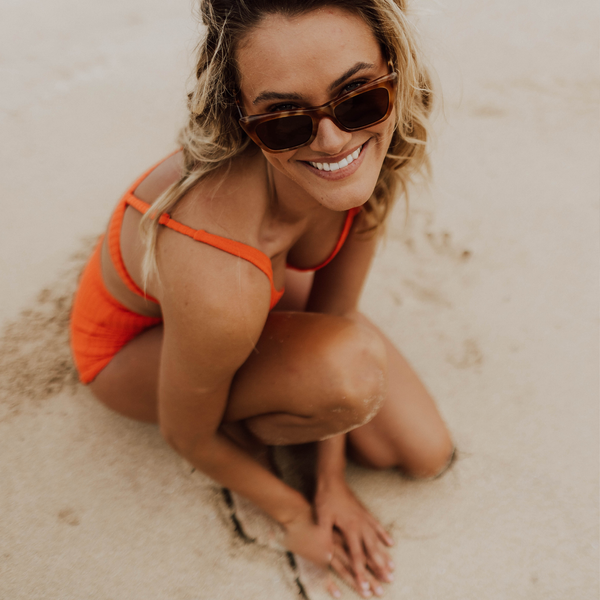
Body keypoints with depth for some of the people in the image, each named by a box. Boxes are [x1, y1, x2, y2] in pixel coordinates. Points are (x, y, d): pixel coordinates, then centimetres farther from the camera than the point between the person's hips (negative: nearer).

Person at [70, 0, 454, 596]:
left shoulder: (375, 149, -26)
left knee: (425, 456, 5)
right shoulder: (220, 279, -44)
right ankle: (240, 422, 1)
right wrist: (292, 511, -5)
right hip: (132, 342, -5)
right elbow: (185, 439, -23)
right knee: (352, 370, -34)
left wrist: (331, 479, -3)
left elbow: (335, 305, -10)